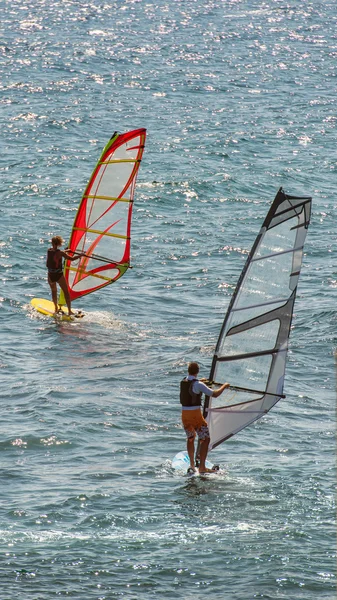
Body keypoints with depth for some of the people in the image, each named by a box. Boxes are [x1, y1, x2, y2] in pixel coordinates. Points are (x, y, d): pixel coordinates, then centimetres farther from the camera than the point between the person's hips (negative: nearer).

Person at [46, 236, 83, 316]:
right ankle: (70, 311, 3)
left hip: (50, 276, 5)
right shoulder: (60, 253, -18)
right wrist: (81, 255, -3)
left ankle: (56, 308, 36)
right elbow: (72, 258, -17)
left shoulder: (49, 251, -1)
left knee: (54, 291, 27)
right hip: (59, 275, -5)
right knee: (66, 292, 7)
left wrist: (66, 251, 31)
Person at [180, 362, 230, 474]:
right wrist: (224, 386, 2)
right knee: (205, 439, 1)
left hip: (184, 414, 7)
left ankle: (192, 464, 23)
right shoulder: (198, 384, -15)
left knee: (190, 438, 25)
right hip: (195, 414, -7)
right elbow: (215, 394, -16)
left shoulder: (183, 382, 6)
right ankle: (202, 467, -6)